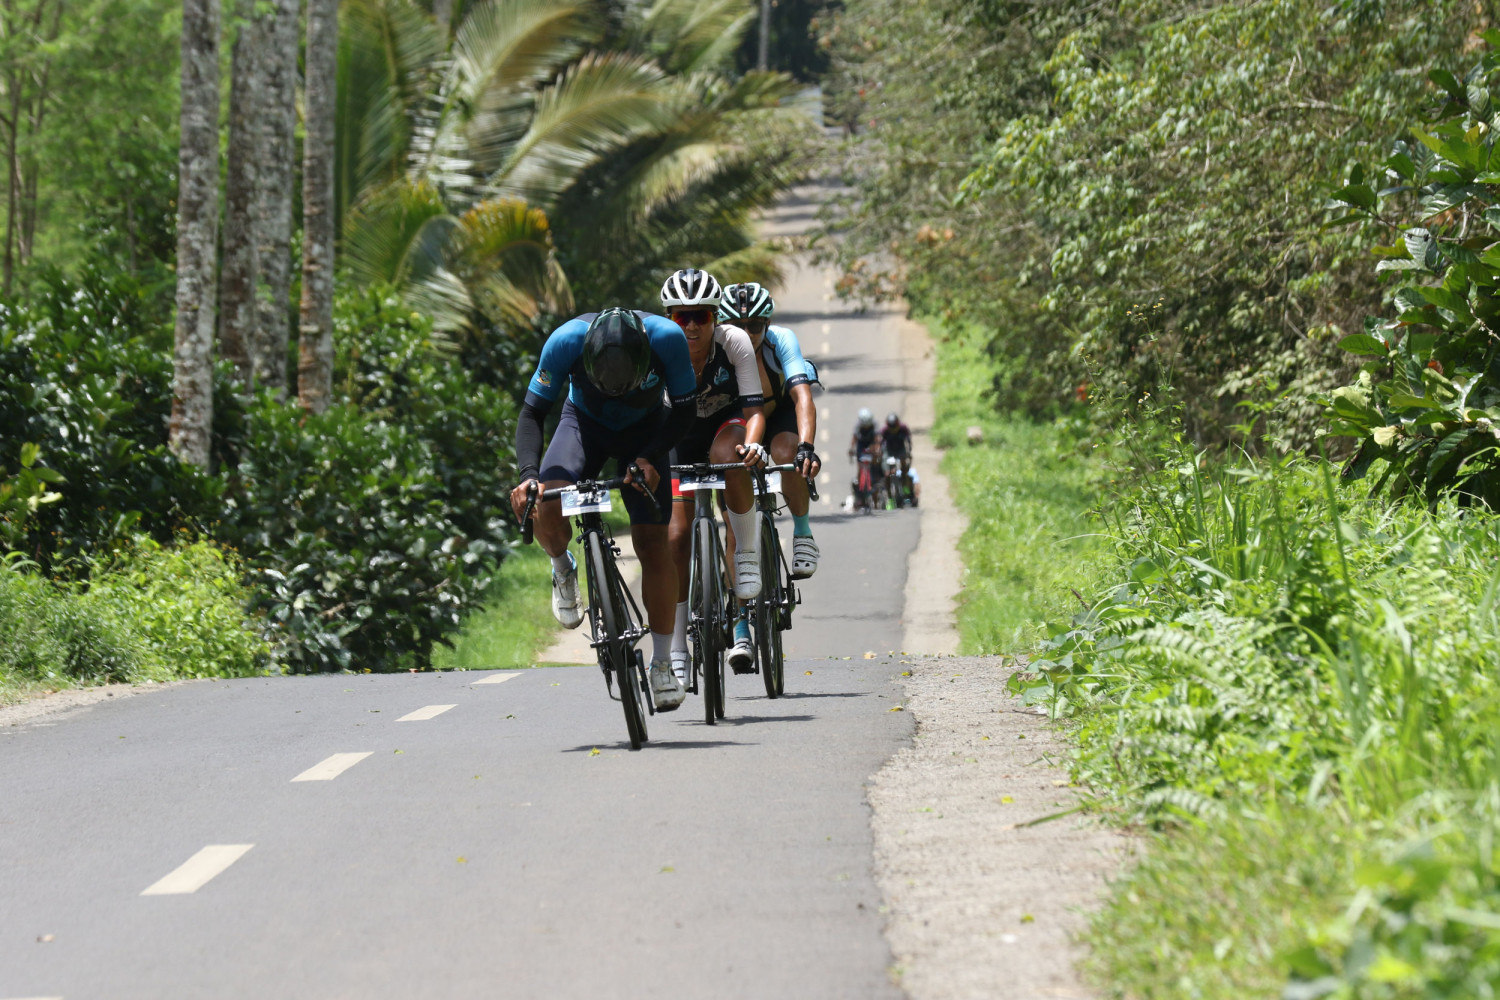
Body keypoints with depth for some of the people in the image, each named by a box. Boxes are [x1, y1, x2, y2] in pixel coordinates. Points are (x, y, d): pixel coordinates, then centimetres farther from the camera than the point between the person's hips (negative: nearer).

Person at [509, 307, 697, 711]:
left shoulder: (667, 338, -34)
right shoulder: (566, 341, -35)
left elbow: (684, 410, -19)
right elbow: (532, 413, -24)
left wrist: (649, 458, -33)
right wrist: (529, 474, -39)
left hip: (645, 428, 0)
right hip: (585, 422, 0)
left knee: (652, 542, -9)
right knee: (548, 507, -28)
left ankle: (662, 665, 4)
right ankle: (563, 571, 7)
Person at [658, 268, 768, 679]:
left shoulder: (734, 342, -26)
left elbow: (754, 409, -27)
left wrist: (751, 444, -48)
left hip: (730, 425, -1)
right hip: (684, 437, 2)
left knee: (728, 454, -40)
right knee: (676, 535, -12)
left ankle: (749, 549, -21)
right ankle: (677, 650, -3)